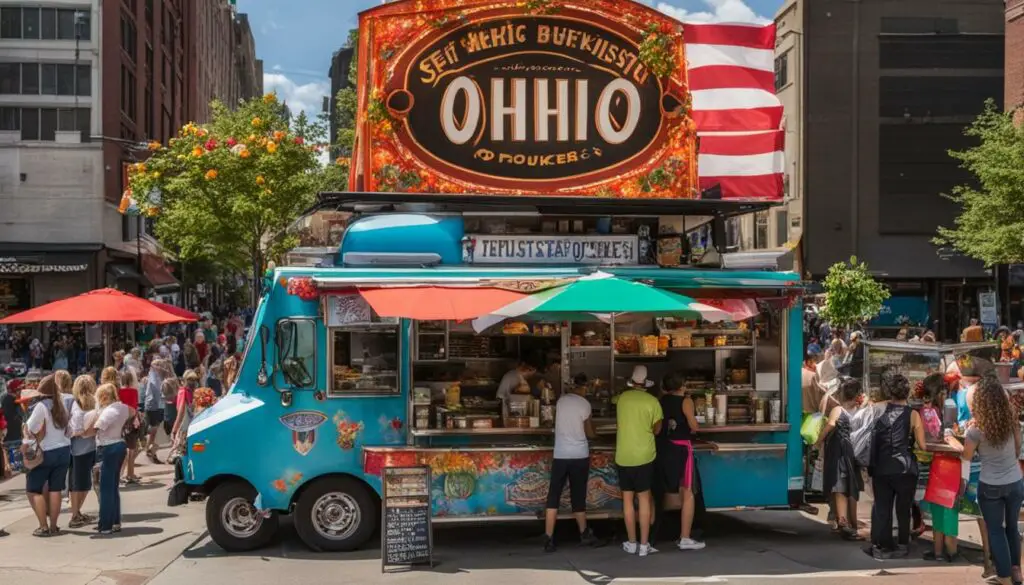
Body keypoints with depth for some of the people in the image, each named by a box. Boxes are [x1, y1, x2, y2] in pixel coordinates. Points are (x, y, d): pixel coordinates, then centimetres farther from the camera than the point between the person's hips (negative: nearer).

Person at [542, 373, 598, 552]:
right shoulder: (584, 404, -5)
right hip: (580, 456, -2)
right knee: (578, 496, 10)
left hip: (560, 455, 2)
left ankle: (548, 539, -7)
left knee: (553, 497, 0)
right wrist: (595, 435, 27)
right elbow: (589, 433, 5)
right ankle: (584, 534, 27)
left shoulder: (561, 400, 3)